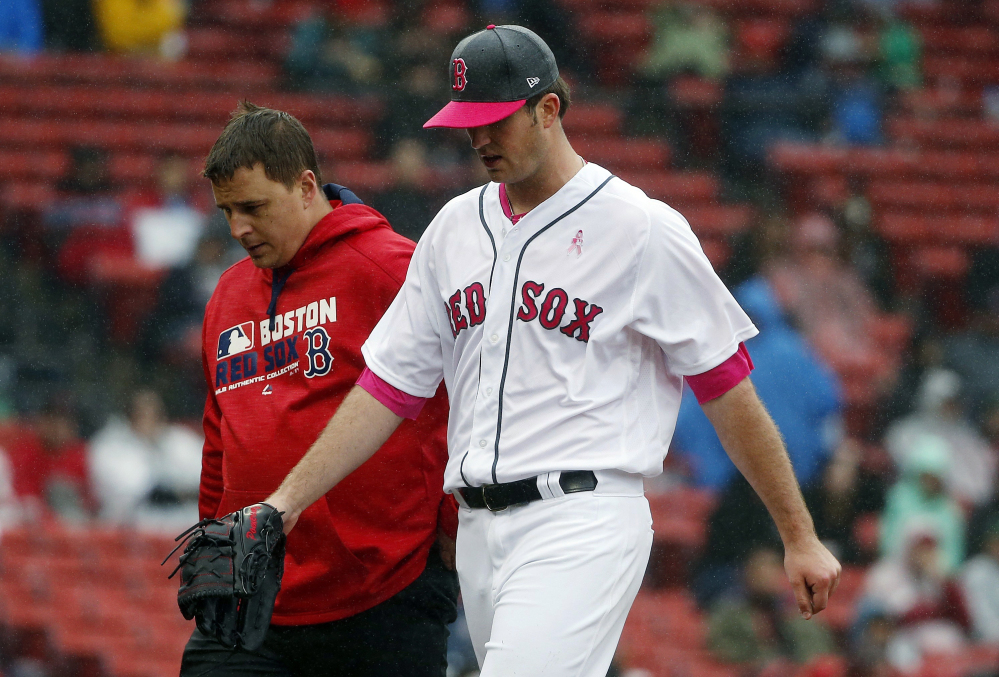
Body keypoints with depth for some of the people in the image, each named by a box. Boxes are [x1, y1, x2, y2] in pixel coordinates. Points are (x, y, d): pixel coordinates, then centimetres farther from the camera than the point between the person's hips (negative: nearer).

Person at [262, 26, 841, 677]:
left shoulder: (641, 228, -3)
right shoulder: (455, 228, 15)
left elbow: (728, 388, -2)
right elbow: (388, 388, 15)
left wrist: (800, 538, -2)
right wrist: (289, 500, 6)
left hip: (584, 524, -7)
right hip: (480, 533, 7)